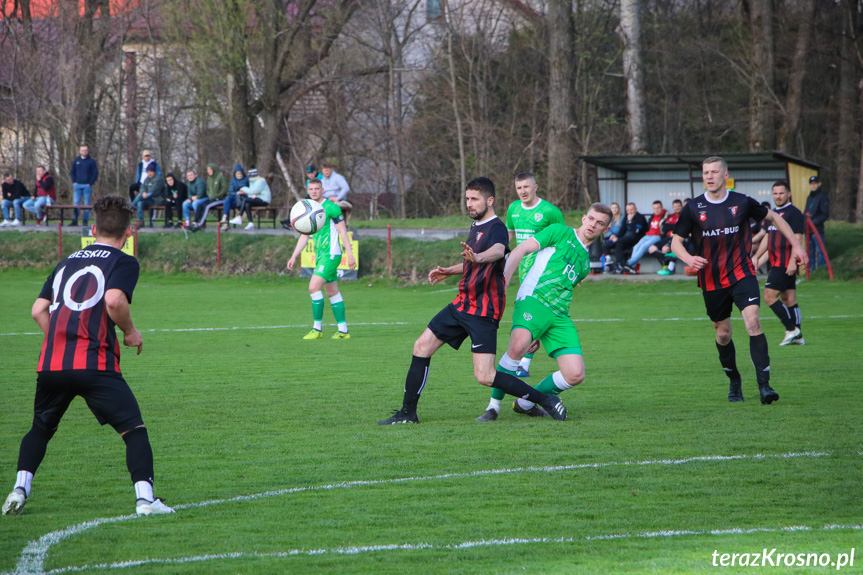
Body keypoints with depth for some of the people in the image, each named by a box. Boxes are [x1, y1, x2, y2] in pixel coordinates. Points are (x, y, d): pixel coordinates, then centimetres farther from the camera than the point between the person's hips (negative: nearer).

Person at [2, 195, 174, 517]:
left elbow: (39, 311, 17)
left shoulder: (67, 262, 22)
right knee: (134, 429, -1)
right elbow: (114, 300, -15)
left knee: (40, 429, 23)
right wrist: (130, 332, 1)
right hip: (95, 364, -5)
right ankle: (145, 498, -14)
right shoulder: (123, 262, 4)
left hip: (50, 364, 5)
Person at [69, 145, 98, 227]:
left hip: (87, 185, -3)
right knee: (76, 203, -2)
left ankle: (86, 221, 2)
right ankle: (75, 220, 0)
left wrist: (90, 183, -8)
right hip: (77, 185, 3)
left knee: (86, 204, 0)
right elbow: (72, 172, 18)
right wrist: (74, 182, 4)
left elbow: (95, 173, 1)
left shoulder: (91, 161, 2)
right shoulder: (76, 161, 12)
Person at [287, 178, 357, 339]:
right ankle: (343, 330, 13)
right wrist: (294, 257, 15)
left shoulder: (330, 208, -10)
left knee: (314, 287, -16)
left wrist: (350, 254, -14)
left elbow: (343, 231, -10)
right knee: (332, 292, 10)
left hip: (331, 254, -9)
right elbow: (304, 235, 19)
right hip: (320, 255, 9)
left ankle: (317, 328, -10)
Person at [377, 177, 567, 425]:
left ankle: (546, 401, -6)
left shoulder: (496, 228, -16)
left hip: (483, 311, -9)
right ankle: (407, 413, 14)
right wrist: (449, 271, 37)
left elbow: (498, 251, -41)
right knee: (421, 347, 5)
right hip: (463, 304, 9)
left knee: (484, 376, -15)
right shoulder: (476, 226, 14)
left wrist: (478, 257, -61)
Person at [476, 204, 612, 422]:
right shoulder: (561, 233, 9)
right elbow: (521, 250, -1)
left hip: (559, 315, 7)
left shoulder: (586, 262, 28)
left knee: (575, 375, -9)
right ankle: (493, 406, -23)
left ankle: (525, 403, 14)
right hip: (533, 299, -7)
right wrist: (502, 283, -15)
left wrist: (539, 335, 25)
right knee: (518, 345, -37)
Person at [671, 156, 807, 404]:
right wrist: (688, 258, -18)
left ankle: (764, 384, -20)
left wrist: (796, 245, 10)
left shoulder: (742, 203, -3)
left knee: (752, 321, -20)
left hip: (741, 274, -2)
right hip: (711, 280, 2)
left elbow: (773, 217, 13)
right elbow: (675, 241, 3)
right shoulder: (693, 208, -2)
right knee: (723, 334, 9)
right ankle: (734, 381, 34)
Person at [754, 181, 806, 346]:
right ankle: (797, 336, 9)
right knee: (789, 300, 8)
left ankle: (791, 328, -8)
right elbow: (767, 238, 26)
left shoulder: (794, 213, -9)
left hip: (786, 264, -9)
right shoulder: (773, 214, 18)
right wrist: (756, 257, 20)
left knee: (769, 296, -13)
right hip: (777, 263, 9)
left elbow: (797, 239, -15)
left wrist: (793, 261, -22)